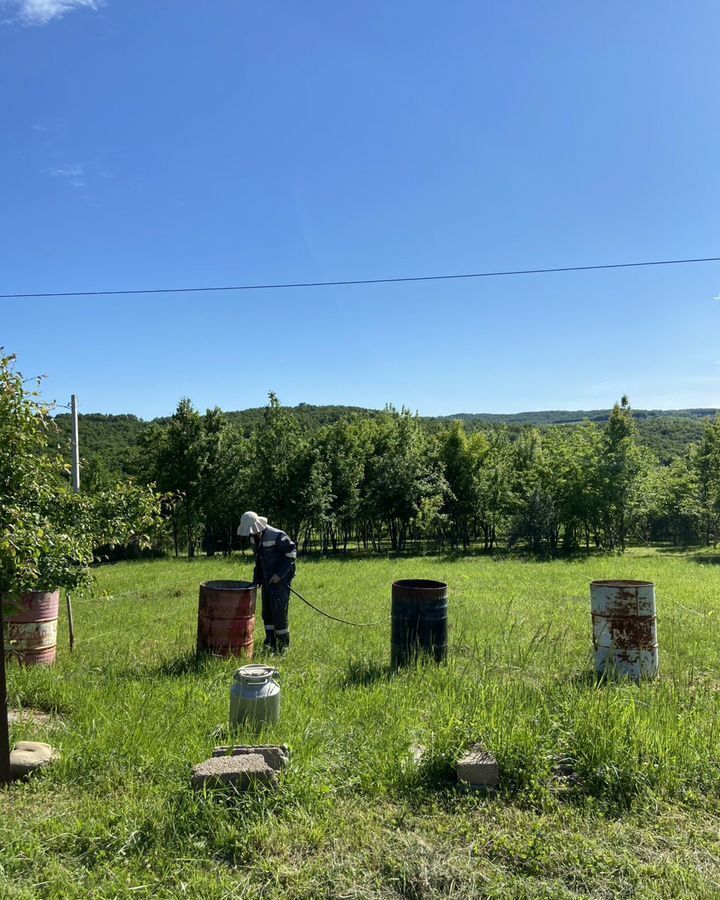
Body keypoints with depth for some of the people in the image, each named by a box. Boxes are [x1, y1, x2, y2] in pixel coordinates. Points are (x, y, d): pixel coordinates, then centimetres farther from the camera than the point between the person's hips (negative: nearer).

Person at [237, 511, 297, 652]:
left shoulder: (277, 536, -22)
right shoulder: (254, 538, 2)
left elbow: (291, 553, -16)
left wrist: (279, 574, -20)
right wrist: (257, 577, 11)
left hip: (280, 581, -7)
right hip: (267, 580, 7)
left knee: (279, 613, -5)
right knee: (267, 613, 10)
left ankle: (283, 645, 8)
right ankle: (270, 643, 20)